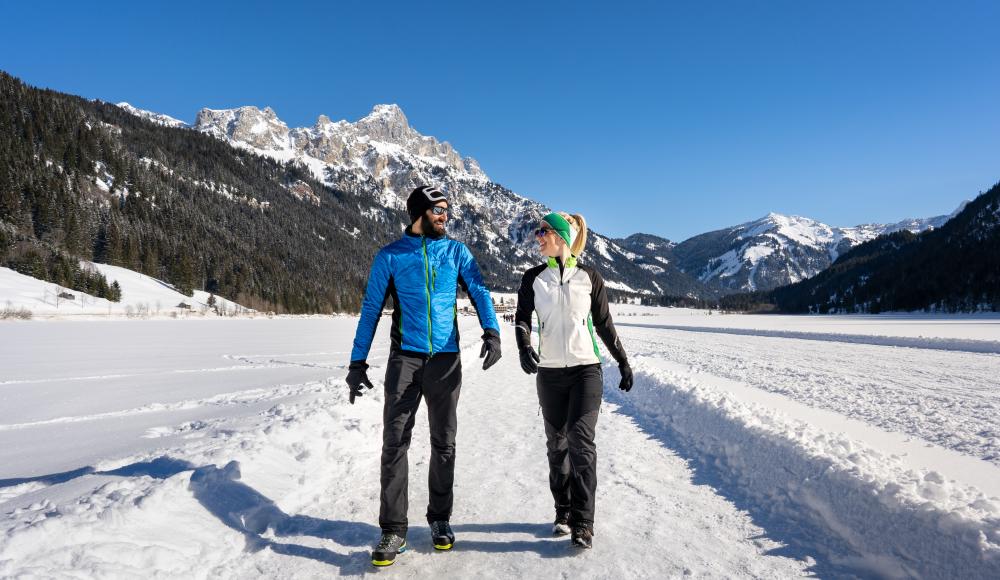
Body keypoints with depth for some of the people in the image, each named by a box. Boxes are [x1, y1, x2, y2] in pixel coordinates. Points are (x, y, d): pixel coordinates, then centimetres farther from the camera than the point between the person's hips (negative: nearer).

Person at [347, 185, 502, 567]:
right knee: (394, 442, -3)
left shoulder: (456, 251, 7)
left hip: (446, 360, 2)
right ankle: (393, 530, 8)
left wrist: (491, 331, -20)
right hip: (404, 359, -1)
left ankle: (439, 518, 26)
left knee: (444, 442, 10)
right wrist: (358, 362, 1)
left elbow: (480, 293, -1)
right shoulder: (390, 256, 3)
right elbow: (371, 309, 5)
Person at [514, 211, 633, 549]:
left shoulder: (589, 276, 3)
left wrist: (623, 362, 11)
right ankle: (563, 513, 22)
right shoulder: (534, 278, 6)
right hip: (549, 372, 2)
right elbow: (522, 317, -5)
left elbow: (604, 324, 9)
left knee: (580, 439, -12)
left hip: (586, 369, -2)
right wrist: (524, 347, -25)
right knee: (557, 444, 8)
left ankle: (582, 524, -6)